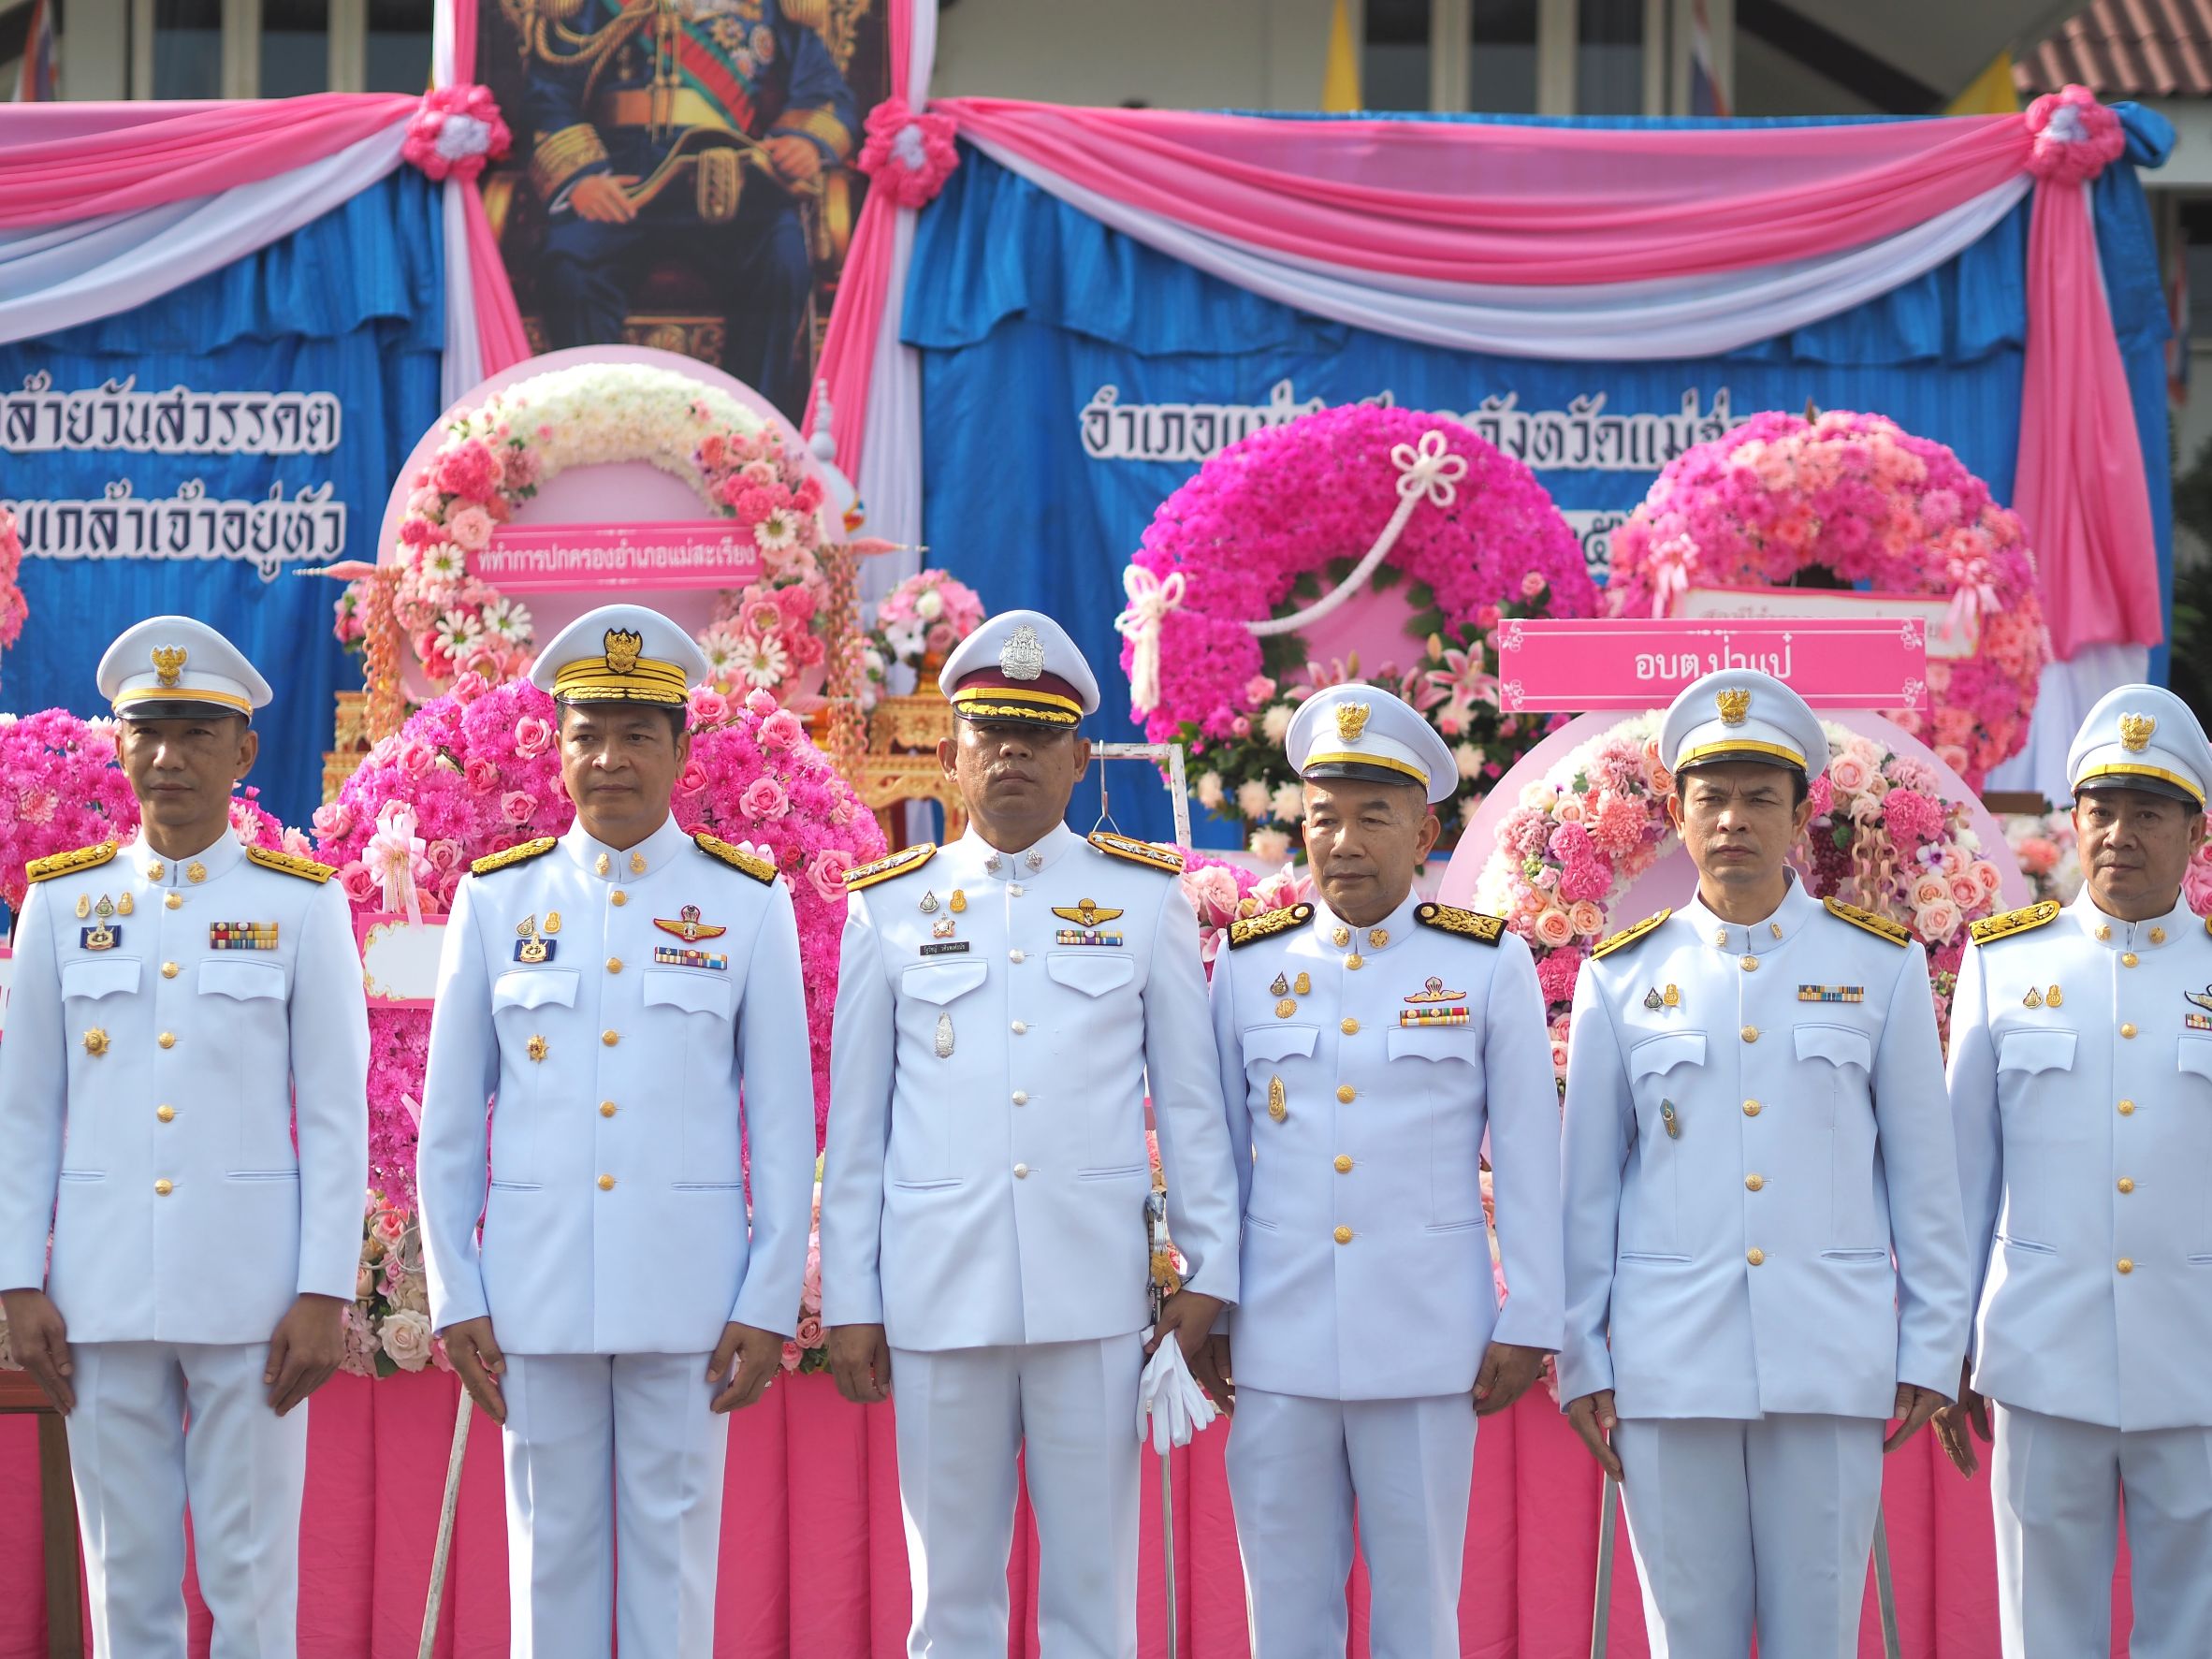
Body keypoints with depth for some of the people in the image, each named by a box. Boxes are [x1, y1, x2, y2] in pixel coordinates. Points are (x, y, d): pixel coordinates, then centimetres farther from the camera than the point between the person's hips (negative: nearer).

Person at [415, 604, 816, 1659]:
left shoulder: (748, 905, 2)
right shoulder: (496, 899, 5)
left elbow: (785, 1121, 2)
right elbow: (448, 1119, 7)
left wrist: (769, 1305, -3)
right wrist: (456, 1298, 2)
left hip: (685, 1288, -1)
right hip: (537, 1286, 1)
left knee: (673, 1546, 4)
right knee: (553, 1546, 7)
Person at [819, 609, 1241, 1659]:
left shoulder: (1145, 898, 7)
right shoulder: (888, 906, 8)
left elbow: (1191, 1100, 8)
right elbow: (856, 1123, 9)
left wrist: (1211, 1270, 3)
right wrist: (848, 1303, 5)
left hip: (1094, 1295, 0)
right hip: (938, 1293, 1)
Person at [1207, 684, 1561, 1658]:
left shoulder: (1490, 966, 2)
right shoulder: (1247, 965, 7)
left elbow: (1528, 1162, 2)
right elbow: (1220, 1155, 12)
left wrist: (1528, 1323, 0)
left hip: (1425, 1343, -2)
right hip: (1278, 1341, 2)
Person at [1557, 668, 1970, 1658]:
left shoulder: (1881, 968, 5)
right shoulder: (1622, 977, 6)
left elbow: (1926, 1174, 6)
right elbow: (1587, 1184, 8)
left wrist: (1932, 1351, 3)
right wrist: (1580, 1362, 6)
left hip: (1832, 1359, 0)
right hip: (1669, 1362, 1)